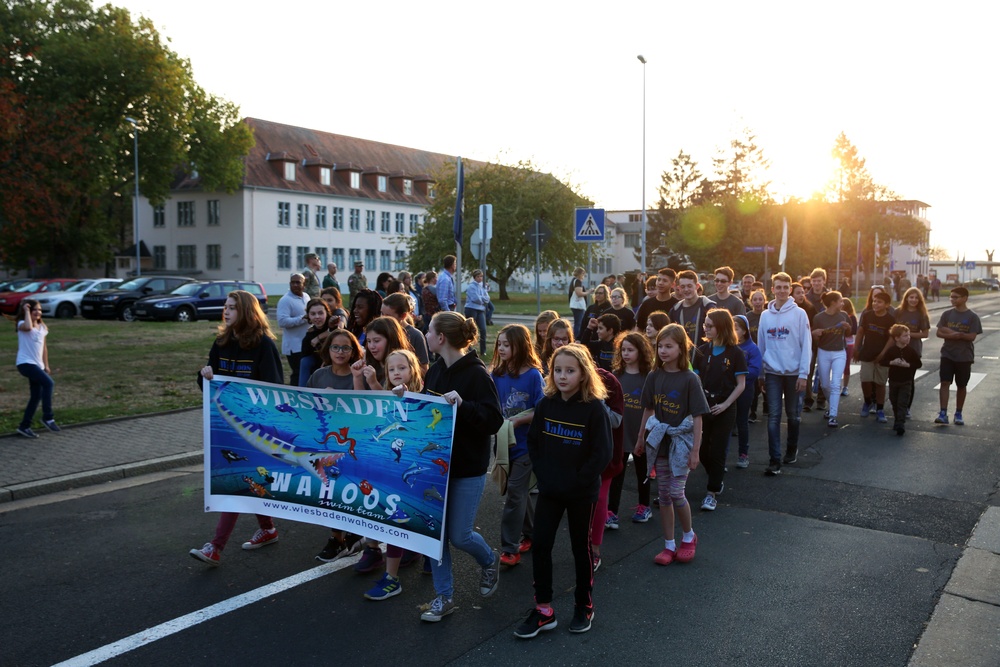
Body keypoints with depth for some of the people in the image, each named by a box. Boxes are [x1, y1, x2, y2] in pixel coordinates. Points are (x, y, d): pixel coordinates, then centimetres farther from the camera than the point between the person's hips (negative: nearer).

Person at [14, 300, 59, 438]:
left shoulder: (42, 327, 13)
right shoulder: (22, 324, -8)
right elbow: (28, 327, -35)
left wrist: (46, 365, 18)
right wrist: (26, 311, -20)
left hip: (37, 364, 8)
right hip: (25, 363, -8)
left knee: (36, 396, 9)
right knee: (49, 383, -25)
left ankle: (24, 426, 21)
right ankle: (48, 417, -16)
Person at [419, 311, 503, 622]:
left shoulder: (476, 374, -16)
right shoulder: (435, 371, 5)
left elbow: (495, 421, -21)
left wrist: (462, 404, -33)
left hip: (467, 468, -6)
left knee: (459, 535, 1)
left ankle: (490, 561, 34)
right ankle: (444, 596, 24)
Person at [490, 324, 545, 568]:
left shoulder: (533, 375, -13)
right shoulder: (496, 375, 0)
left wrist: (517, 420, -21)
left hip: (525, 444, -5)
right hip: (504, 442, 5)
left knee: (515, 492, -3)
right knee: (519, 491, 17)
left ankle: (510, 547, 5)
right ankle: (532, 533, 36)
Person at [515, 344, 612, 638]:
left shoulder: (594, 407, -13)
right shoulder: (546, 404, 0)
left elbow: (602, 453, -13)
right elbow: (533, 442, 7)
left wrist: (578, 481, -14)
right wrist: (542, 475, -3)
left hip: (582, 492, -4)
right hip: (549, 489, 4)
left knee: (581, 547, 10)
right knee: (540, 545, 2)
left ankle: (584, 606, 28)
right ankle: (543, 609, 15)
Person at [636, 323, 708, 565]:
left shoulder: (689, 379, -12)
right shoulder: (654, 377, 0)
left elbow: (697, 417, -10)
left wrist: (695, 450, -12)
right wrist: (641, 439, 13)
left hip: (681, 443, -4)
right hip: (659, 442, 4)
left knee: (676, 493, -5)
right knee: (664, 495, 9)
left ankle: (689, 536, 21)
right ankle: (669, 546, 21)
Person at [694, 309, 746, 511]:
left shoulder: (735, 353, -8)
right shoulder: (702, 350, 1)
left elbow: (741, 384, -6)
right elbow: (696, 379, 3)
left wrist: (725, 404, -14)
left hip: (725, 409, -3)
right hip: (704, 406, 3)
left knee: (717, 451, 1)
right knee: (703, 450, 7)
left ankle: (712, 493, 10)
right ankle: (719, 478, 33)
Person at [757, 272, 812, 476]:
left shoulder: (799, 314, -4)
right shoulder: (765, 315, 5)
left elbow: (806, 345, -6)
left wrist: (803, 374, -10)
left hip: (793, 372, -1)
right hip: (772, 373, 2)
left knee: (792, 414, 12)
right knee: (774, 416, -3)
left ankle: (792, 449, 32)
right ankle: (775, 460, -3)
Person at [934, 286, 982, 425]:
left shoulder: (972, 317, -5)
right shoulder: (947, 314, 2)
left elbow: (972, 337, -12)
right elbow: (939, 332, 1)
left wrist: (951, 332, -17)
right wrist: (954, 335, -16)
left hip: (965, 357, -1)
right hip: (947, 355, 1)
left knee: (961, 386, 9)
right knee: (945, 383, -8)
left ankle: (958, 414, 22)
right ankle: (943, 414, -11)